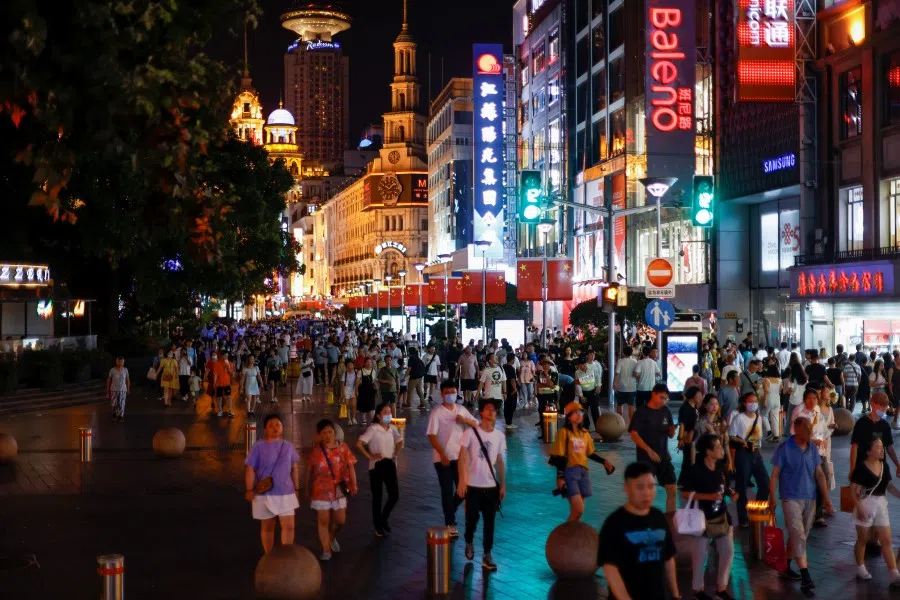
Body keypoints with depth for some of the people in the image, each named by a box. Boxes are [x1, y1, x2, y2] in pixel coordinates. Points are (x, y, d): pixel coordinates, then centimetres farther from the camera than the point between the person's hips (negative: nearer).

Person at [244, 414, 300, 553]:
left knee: (289, 526, -5)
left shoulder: (288, 446, 3)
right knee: (267, 527, 10)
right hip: (265, 494, -2)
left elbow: (295, 468, 10)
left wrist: (296, 488, 12)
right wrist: (249, 490, -11)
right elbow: (250, 469, -7)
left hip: (286, 493, 2)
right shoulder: (258, 447, -8)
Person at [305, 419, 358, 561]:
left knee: (340, 520, 8)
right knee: (323, 521, 1)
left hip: (338, 489, 1)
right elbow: (309, 471, 4)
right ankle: (326, 550, 12)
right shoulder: (316, 450, -4)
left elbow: (350, 466, -3)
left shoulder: (342, 447, -3)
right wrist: (308, 488, 7)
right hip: (321, 490, -1)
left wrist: (353, 485, -12)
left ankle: (332, 537, 39)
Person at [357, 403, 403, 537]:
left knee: (395, 495, 1)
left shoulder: (392, 428, 4)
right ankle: (378, 527, 17)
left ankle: (384, 518, 27)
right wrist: (369, 456, -15)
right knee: (377, 497, 4)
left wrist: (396, 454, 8)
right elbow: (359, 443, -20)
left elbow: (400, 442, 23)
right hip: (376, 466, -5)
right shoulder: (373, 429, -13)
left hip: (390, 464, 5)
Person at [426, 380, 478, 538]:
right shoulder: (436, 413, -10)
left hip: (459, 456, 5)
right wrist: (443, 454, -24)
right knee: (447, 491, 0)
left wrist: (465, 420, -12)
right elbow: (432, 436, -15)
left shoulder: (461, 409, 5)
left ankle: (450, 510, 33)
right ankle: (450, 523, 11)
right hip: (443, 458, -5)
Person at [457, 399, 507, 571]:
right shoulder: (470, 432, -7)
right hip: (473, 484, -3)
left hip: (491, 485, 3)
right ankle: (469, 543, 32)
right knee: (472, 518, 3)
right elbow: (462, 457, -8)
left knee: (489, 521, 3)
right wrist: (461, 481, -17)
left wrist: (503, 485, 9)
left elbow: (500, 461, 12)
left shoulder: (499, 435, 6)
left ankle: (487, 555, 9)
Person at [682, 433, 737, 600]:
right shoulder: (696, 470, -19)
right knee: (700, 555, 7)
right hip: (703, 518, -6)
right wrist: (708, 496, -24)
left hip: (722, 516, 6)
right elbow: (685, 494, -17)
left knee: (728, 552, 8)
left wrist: (731, 493, -5)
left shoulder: (721, 467, 0)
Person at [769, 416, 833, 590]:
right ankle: (805, 576, -16)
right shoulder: (784, 448, -8)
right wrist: (772, 499, -8)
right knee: (799, 536, -12)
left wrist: (826, 497, 5)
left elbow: (819, 474, 10)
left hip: (810, 499, 5)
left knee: (797, 536, 13)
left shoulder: (812, 449, 7)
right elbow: (775, 475, -5)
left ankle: (786, 567, 27)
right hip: (791, 498, -5)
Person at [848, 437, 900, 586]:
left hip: (881, 504, 6)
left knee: (886, 541, 4)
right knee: (862, 539, 10)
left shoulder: (884, 466, 4)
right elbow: (853, 490, -14)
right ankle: (860, 569, 26)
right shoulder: (862, 468, -15)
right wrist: (859, 508, -20)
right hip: (865, 504, -5)